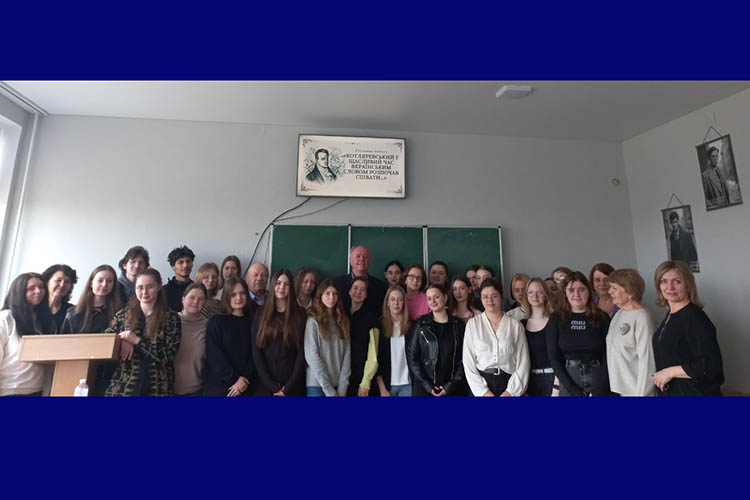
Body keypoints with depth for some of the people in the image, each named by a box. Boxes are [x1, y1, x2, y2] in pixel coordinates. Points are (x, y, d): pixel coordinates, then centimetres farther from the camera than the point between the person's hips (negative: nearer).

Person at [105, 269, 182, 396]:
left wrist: (137, 341, -15)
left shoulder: (171, 318, -4)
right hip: (123, 385, 2)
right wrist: (121, 341, -11)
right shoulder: (123, 314, 5)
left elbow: (168, 355, -10)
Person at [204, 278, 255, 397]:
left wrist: (245, 379, -10)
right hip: (218, 385, -2)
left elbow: (254, 354, 2)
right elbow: (214, 355, -8)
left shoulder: (252, 321, 5)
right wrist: (234, 379, -13)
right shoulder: (215, 322, -1)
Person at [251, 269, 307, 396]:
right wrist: (270, 384, -10)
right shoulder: (261, 313, 3)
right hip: (265, 383, 1)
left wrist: (290, 386, -11)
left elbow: (302, 351, -5)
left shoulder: (300, 314, 0)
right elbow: (256, 351, -2)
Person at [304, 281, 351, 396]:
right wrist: (329, 390, -13)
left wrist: (342, 388, -8)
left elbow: (347, 354, 1)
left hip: (339, 385, 3)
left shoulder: (343, 321, 6)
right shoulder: (313, 321, -6)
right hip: (317, 385, -3)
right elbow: (311, 357, -11)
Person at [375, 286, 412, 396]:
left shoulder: (412, 326, -1)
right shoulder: (380, 326, -3)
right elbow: (376, 360, -2)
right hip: (387, 384, 0)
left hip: (407, 384, 0)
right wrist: (382, 389, -5)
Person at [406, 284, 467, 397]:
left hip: (452, 388, 0)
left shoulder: (458, 325, 3)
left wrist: (451, 385, -5)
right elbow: (411, 356, 0)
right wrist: (427, 385, -6)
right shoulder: (420, 324, 2)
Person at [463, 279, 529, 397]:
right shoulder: (472, 324, -1)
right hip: (481, 381, 0)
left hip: (509, 382, 0)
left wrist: (511, 391, -8)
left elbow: (523, 362, -1)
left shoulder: (516, 325, 0)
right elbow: (468, 361, -3)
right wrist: (483, 391, -8)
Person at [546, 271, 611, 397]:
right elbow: (553, 358, -4)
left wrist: (599, 391, -10)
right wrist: (574, 390, -11)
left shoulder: (602, 318, -1)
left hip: (598, 379, 0)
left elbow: (608, 356, -4)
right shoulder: (556, 319, -2)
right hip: (568, 380, 0)